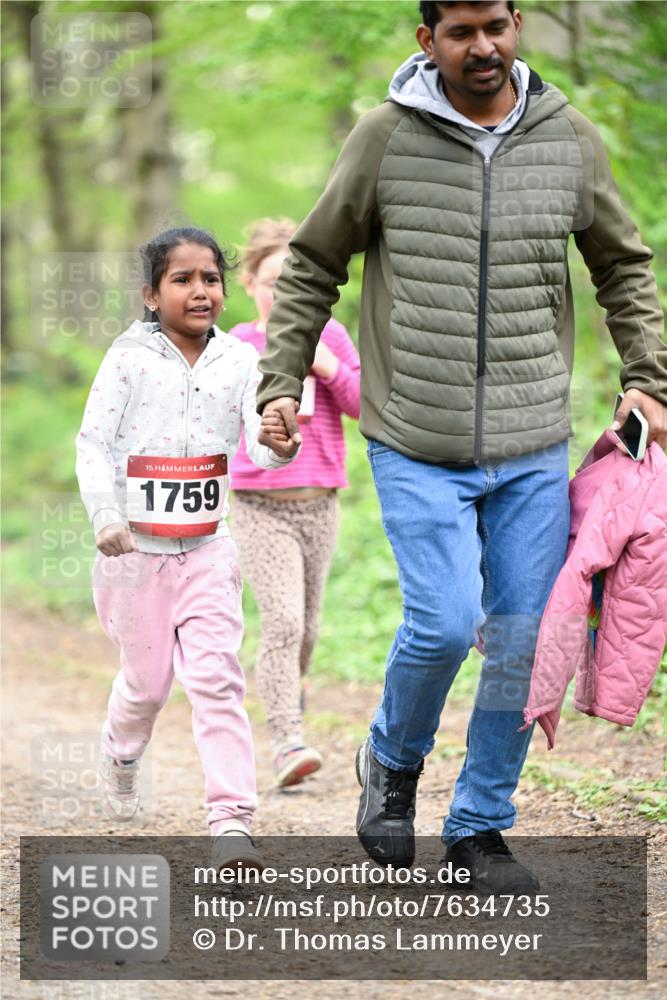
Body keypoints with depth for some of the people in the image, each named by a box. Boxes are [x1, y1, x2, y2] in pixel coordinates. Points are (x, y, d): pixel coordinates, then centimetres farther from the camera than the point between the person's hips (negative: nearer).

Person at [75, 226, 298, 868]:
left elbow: (261, 443, -11)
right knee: (148, 677, 11)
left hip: (208, 546, 1)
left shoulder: (238, 360, 1)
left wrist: (279, 446, -36)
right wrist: (105, 517, -21)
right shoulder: (129, 358, -5)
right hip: (136, 545, -1)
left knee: (215, 676, -11)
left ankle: (232, 822, -13)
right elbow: (92, 443, -7)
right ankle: (121, 751, 46)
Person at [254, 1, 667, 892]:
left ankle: (481, 825, 21)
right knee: (444, 623, -14)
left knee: (525, 639, 3)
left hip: (533, 449, 3)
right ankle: (393, 762, 17)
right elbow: (314, 265, 7)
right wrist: (281, 381, 1)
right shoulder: (385, 138, -4)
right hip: (416, 448, -3)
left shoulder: (569, 140, 3)